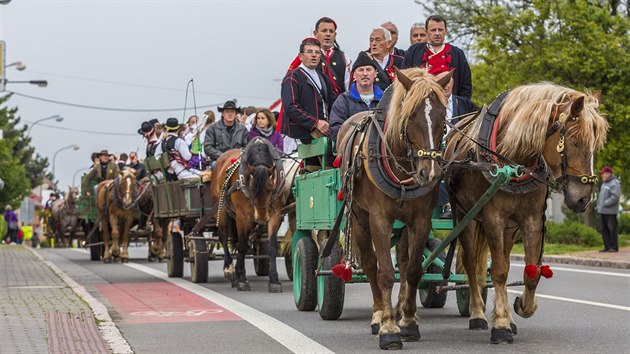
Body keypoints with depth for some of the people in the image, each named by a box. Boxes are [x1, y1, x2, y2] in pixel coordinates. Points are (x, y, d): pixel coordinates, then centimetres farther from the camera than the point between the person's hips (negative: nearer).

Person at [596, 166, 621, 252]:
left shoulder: (614, 183, -10)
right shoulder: (604, 183, 19)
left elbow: (615, 197, -20)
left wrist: (605, 204, -17)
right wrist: (599, 206, 11)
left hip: (610, 212, -9)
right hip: (603, 211, 9)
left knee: (612, 229, -6)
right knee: (604, 230, 7)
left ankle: (614, 247, -3)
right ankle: (607, 247, 11)